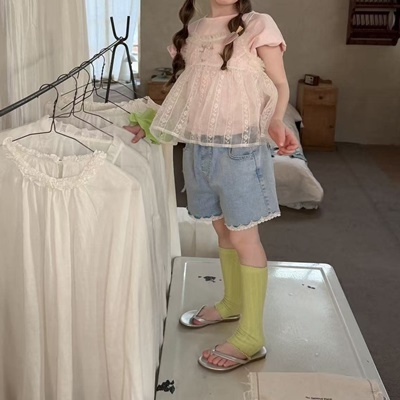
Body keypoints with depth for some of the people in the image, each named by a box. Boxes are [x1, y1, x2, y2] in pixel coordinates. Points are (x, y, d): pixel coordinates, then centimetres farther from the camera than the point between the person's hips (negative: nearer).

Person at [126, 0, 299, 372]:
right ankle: (232, 302, 38)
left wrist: (276, 123, -22)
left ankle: (250, 338, 8)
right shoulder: (192, 31, 10)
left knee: (243, 237, -1)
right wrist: (150, 124, 10)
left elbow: (280, 86, -4)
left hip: (240, 148, -5)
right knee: (222, 229, 18)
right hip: (199, 146, 6)